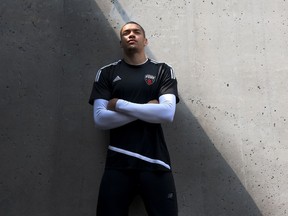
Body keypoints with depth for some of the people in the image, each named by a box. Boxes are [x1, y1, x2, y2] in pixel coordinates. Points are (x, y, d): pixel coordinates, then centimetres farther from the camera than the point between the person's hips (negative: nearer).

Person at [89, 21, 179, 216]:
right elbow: (100, 119, -5)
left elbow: (167, 113, -10)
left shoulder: (163, 71, 6)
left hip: (155, 163, 0)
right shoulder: (106, 73, 7)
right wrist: (148, 110, -8)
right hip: (118, 164, 1)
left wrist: (119, 104, -9)